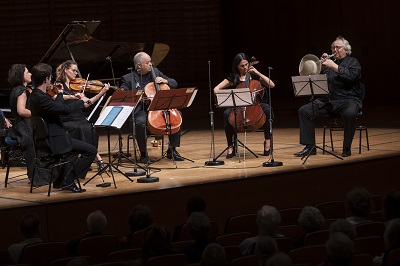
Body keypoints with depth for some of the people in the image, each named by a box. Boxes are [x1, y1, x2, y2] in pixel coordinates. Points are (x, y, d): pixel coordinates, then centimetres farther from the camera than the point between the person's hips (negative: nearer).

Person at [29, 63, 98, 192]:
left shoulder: (35, 95, 8)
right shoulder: (41, 98, -24)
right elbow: (65, 109, -27)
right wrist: (82, 102, -13)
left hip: (45, 137, 11)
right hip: (54, 140, -11)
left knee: (73, 149, 38)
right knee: (91, 150, -11)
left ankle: (61, 181, 34)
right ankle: (68, 180, -4)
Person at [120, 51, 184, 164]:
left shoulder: (155, 71, 14)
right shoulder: (128, 79, 2)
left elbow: (174, 84, 18)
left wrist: (165, 81, -2)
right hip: (140, 110, -5)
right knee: (140, 122, -37)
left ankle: (172, 150, -6)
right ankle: (143, 154, -17)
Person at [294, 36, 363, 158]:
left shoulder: (353, 62, 5)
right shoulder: (329, 61, 19)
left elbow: (352, 76, -17)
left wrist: (334, 66, -19)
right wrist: (321, 66, -2)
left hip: (348, 100, -5)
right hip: (328, 100, 5)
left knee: (349, 114, -39)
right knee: (304, 111, -10)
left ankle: (347, 148, -21)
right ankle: (310, 147, -7)